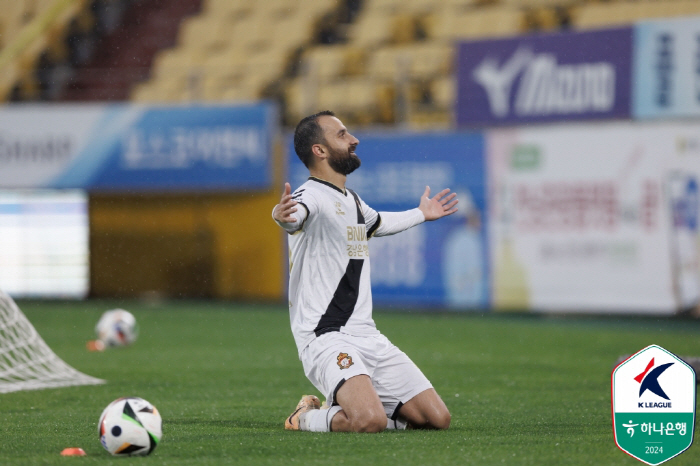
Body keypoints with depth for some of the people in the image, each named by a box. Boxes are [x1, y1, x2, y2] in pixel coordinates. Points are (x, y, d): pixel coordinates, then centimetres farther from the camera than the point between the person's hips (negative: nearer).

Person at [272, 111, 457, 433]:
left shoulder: (353, 201, 18)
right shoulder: (312, 196, -11)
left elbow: (378, 223, 42)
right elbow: (295, 216, -37)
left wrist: (420, 214, 57)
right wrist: (282, 216, -60)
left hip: (366, 335, 9)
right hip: (326, 337, -9)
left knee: (437, 418, 0)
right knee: (369, 423, -32)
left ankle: (344, 408, 17)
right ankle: (307, 418, -1)